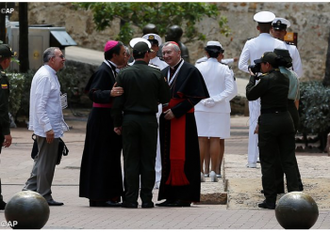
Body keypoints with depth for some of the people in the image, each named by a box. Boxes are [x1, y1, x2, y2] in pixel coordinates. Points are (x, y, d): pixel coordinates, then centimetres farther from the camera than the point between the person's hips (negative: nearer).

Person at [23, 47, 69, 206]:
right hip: (47, 128, -10)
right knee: (46, 163, -2)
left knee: (42, 160, 16)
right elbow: (40, 105, -22)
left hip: (51, 127, 10)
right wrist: (48, 128, -24)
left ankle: (30, 190, 23)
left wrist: (60, 124, 23)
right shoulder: (45, 76, -17)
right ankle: (44, 197, 5)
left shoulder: (50, 75, 15)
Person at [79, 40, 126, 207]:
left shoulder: (111, 70, 14)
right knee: (102, 157, -7)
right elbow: (93, 93, -25)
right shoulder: (104, 71, -16)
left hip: (109, 120, 10)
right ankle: (99, 197, -4)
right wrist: (110, 93, -40)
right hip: (102, 120, -10)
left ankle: (109, 196, 16)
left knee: (109, 158, 11)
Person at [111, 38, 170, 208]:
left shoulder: (124, 74, -3)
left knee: (130, 161, 3)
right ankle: (147, 199, 4)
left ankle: (131, 199, 2)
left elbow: (118, 101, -2)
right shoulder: (156, 74, -5)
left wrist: (117, 123, 5)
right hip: (149, 121, 0)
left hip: (129, 119, 1)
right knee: (148, 161, 4)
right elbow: (165, 98, 3)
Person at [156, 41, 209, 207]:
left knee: (181, 158, -8)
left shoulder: (190, 71, -5)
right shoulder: (164, 73, 16)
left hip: (183, 120, -7)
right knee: (168, 158, 7)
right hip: (167, 119, 7)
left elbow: (195, 97, -12)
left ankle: (184, 196, -4)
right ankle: (171, 195, 11)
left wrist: (175, 111, -17)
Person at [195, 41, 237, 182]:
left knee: (201, 139, 3)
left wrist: (203, 100, -2)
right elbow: (231, 90, -8)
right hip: (219, 109, 0)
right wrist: (216, 99, -8)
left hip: (200, 108, 0)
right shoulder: (225, 70, -3)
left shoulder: (198, 68, -2)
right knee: (215, 140, 2)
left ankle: (199, 171, 2)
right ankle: (214, 171, 1)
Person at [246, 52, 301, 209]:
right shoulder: (285, 78, 7)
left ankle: (270, 200, 5)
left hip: (269, 121, -6)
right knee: (289, 160, 8)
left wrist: (253, 77, 8)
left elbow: (250, 95, -6)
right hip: (286, 118, 6)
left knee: (268, 162, 3)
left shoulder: (266, 80, -16)